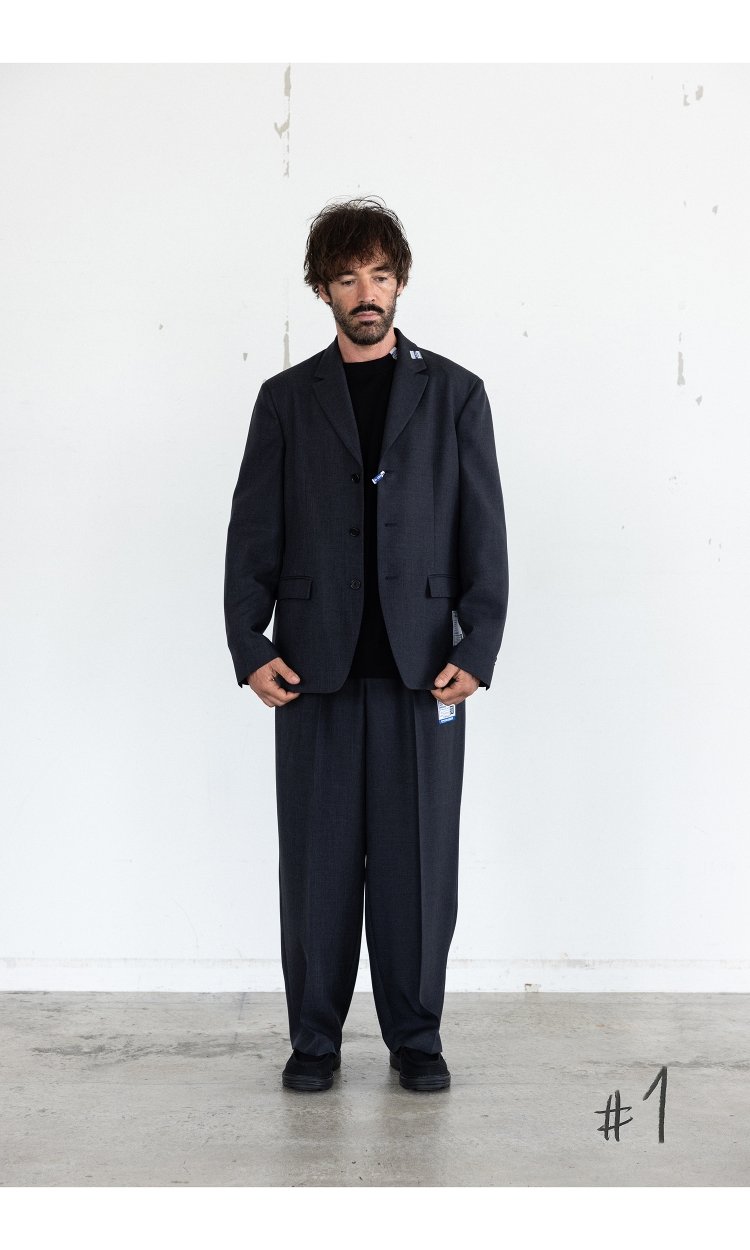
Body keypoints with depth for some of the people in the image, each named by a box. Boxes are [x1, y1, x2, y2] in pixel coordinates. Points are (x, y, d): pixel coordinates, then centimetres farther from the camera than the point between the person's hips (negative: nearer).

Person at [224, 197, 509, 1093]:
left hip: (422, 667, 0)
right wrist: (249, 648, -5)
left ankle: (415, 1037, 19)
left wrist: (476, 652, -7)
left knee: (418, 857, 4)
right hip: (315, 668, 1)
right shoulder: (286, 399, 9)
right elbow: (252, 534, 6)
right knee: (317, 859, 5)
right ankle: (314, 1037, 19)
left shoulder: (455, 394, 7)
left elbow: (483, 535, 2)